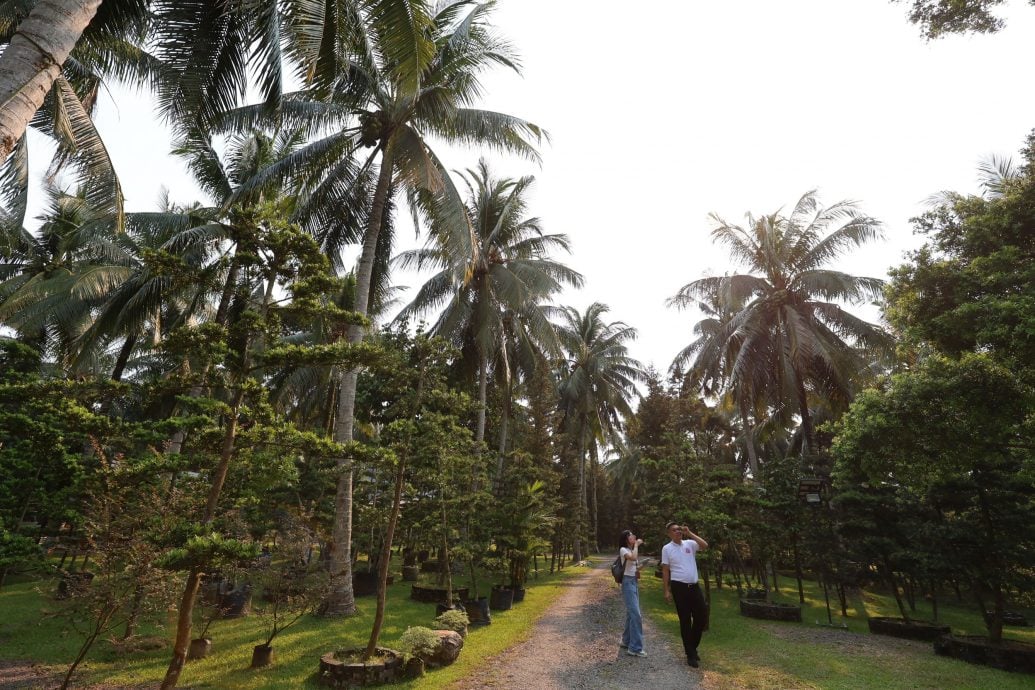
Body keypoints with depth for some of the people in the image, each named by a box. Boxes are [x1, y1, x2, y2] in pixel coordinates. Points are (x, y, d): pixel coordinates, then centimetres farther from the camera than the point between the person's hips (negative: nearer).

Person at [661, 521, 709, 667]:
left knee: (702, 618, 9)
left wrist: (689, 533, -15)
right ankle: (691, 654, 17)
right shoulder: (667, 548, -4)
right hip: (679, 587, -4)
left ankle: (692, 647, 30)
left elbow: (705, 545, -13)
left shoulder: (689, 543, 4)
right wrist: (667, 590, -7)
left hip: (694, 586, 4)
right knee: (685, 621, 4)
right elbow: (665, 570, -3)